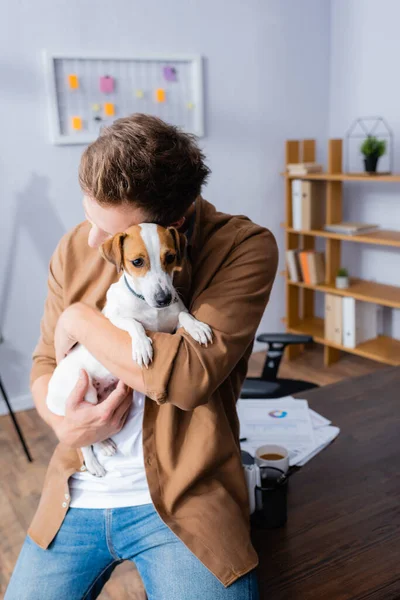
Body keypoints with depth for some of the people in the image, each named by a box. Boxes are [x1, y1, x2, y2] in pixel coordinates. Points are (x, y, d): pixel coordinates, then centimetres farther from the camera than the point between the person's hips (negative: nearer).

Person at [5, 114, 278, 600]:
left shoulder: (244, 248, -13)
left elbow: (189, 375, -25)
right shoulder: (75, 249, 1)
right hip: (76, 496, 4)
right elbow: (45, 363, 10)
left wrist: (80, 320, -13)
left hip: (182, 500, -3)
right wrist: (63, 423, -11)